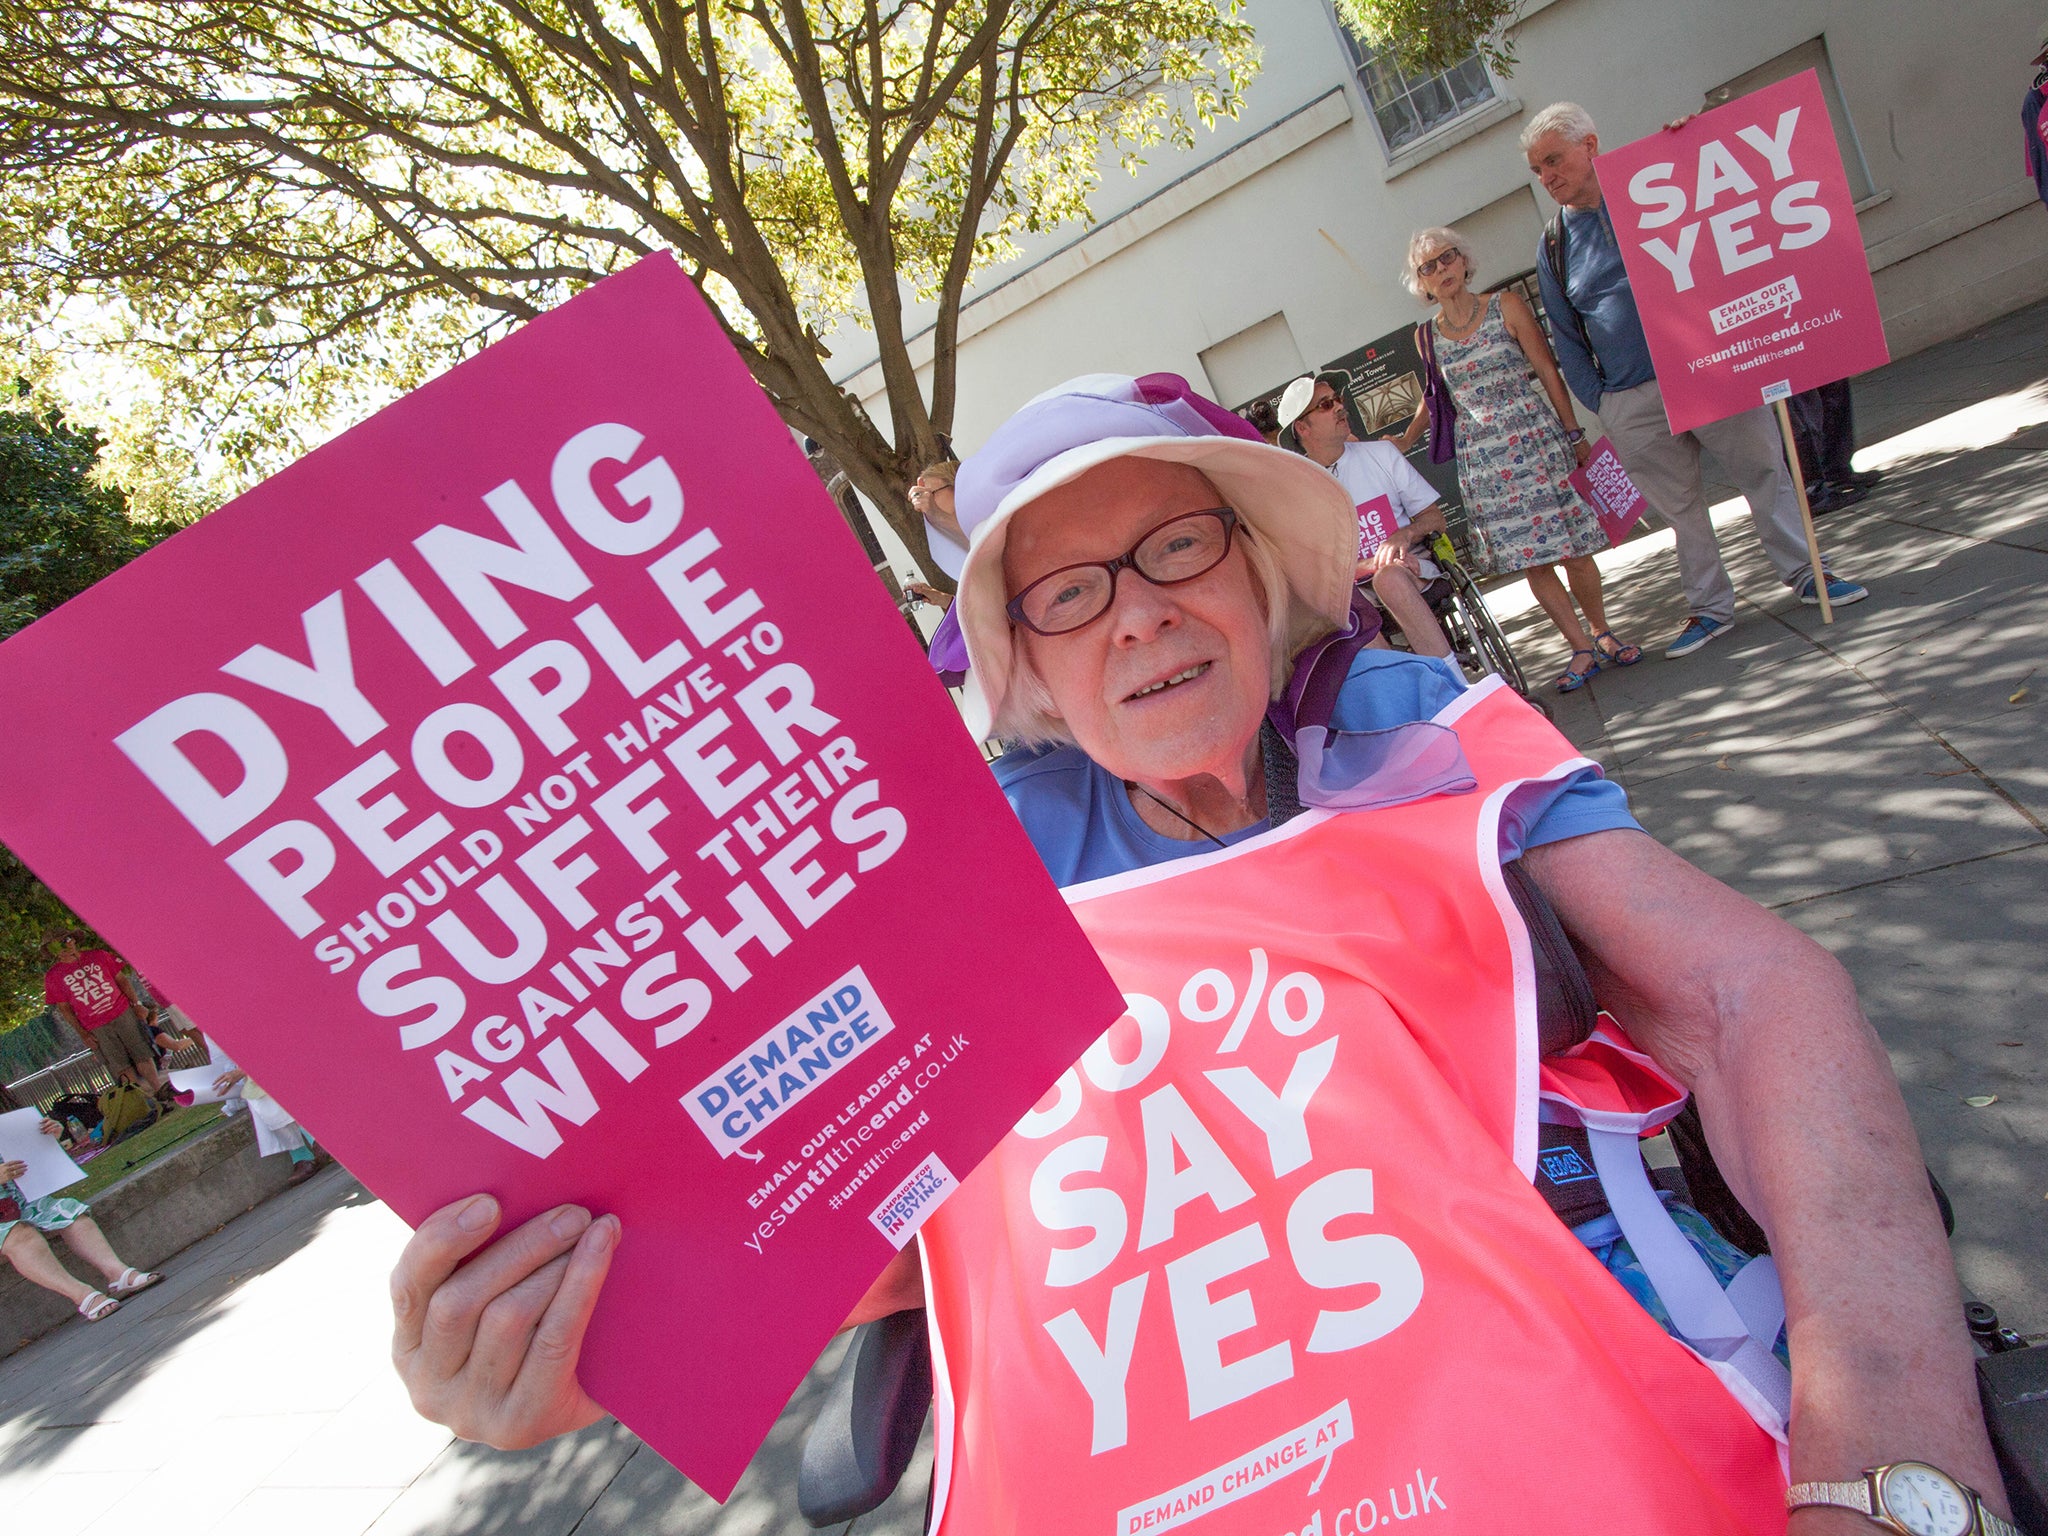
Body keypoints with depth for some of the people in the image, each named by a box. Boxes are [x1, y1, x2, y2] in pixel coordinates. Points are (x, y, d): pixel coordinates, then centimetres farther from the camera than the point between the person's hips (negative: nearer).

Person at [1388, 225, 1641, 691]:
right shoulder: (1426, 335, 6)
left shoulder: (1506, 307, -1)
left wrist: (1574, 435, -2)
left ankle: (1602, 635, 19)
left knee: (1570, 546, -1)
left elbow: (1548, 372, 0)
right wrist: (1406, 439, 19)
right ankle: (1581, 648, 11)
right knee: (1529, 558, 0)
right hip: (1482, 459, 2)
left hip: (1536, 439, -1)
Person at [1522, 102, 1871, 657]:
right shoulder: (1553, 247, 8)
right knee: (1680, 508, 8)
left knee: (1766, 470, 5)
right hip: (1632, 404, 1)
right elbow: (1567, 341, 9)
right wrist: (1599, 404, 2)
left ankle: (1806, 573, 21)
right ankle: (1710, 608, 21)